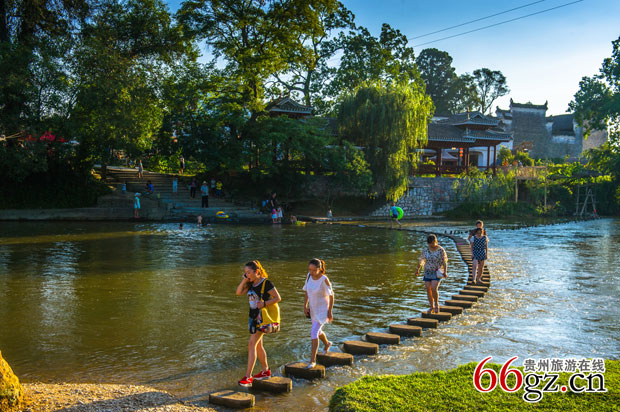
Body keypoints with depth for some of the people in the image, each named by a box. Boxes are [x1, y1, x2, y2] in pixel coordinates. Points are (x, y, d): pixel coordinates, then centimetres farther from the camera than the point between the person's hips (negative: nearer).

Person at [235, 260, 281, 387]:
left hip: (263, 318, -8)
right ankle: (265, 371, 31)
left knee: (252, 343, -13)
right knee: (258, 345, 16)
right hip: (254, 316, 8)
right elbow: (238, 292, 3)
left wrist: (264, 303, -24)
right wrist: (244, 280, -5)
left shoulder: (266, 283, -13)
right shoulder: (251, 284, 8)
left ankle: (248, 376, -12)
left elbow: (278, 298, -13)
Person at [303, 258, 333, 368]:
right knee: (318, 331, 24)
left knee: (313, 332, -15)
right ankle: (327, 344, 56)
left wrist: (330, 311, -13)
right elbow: (307, 292, 5)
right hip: (313, 309, 7)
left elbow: (331, 295, -15)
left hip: (323, 309, -7)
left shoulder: (324, 279, -25)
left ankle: (312, 360, -5)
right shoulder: (309, 276, -9)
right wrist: (305, 306, 0)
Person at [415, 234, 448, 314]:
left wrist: (445, 272, -13)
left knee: (433, 289, -17)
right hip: (427, 272, 4)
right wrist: (418, 269, 9)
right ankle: (432, 307, 13)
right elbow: (421, 260, 12)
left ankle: (436, 304, 6)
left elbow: (444, 262, -6)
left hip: (437, 273, -4)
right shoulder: (427, 250, 4)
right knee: (428, 289, 1)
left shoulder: (441, 250, -7)